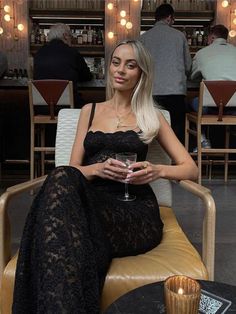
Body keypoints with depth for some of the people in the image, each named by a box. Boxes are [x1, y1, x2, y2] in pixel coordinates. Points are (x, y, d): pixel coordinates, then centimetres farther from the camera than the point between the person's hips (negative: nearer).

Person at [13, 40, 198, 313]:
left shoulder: (152, 116, 17)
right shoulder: (90, 111, 22)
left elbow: (191, 168, 14)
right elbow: (73, 168, 15)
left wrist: (158, 171, -9)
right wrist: (98, 169, -9)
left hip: (135, 210, -2)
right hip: (91, 200, 2)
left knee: (62, 181, -33)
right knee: (62, 179, -35)